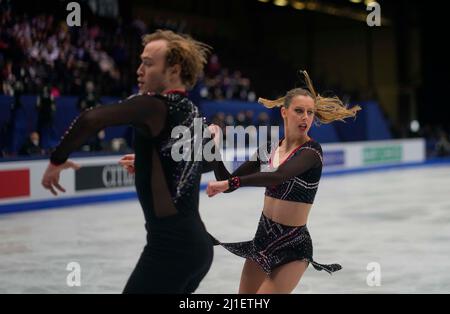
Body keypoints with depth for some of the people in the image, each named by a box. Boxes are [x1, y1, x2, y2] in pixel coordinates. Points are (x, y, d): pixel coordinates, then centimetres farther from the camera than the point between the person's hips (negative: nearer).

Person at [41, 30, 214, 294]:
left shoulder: (156, 105, -13)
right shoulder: (191, 111, 11)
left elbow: (92, 119, -29)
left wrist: (57, 160, -14)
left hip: (171, 247, -9)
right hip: (197, 244, 9)